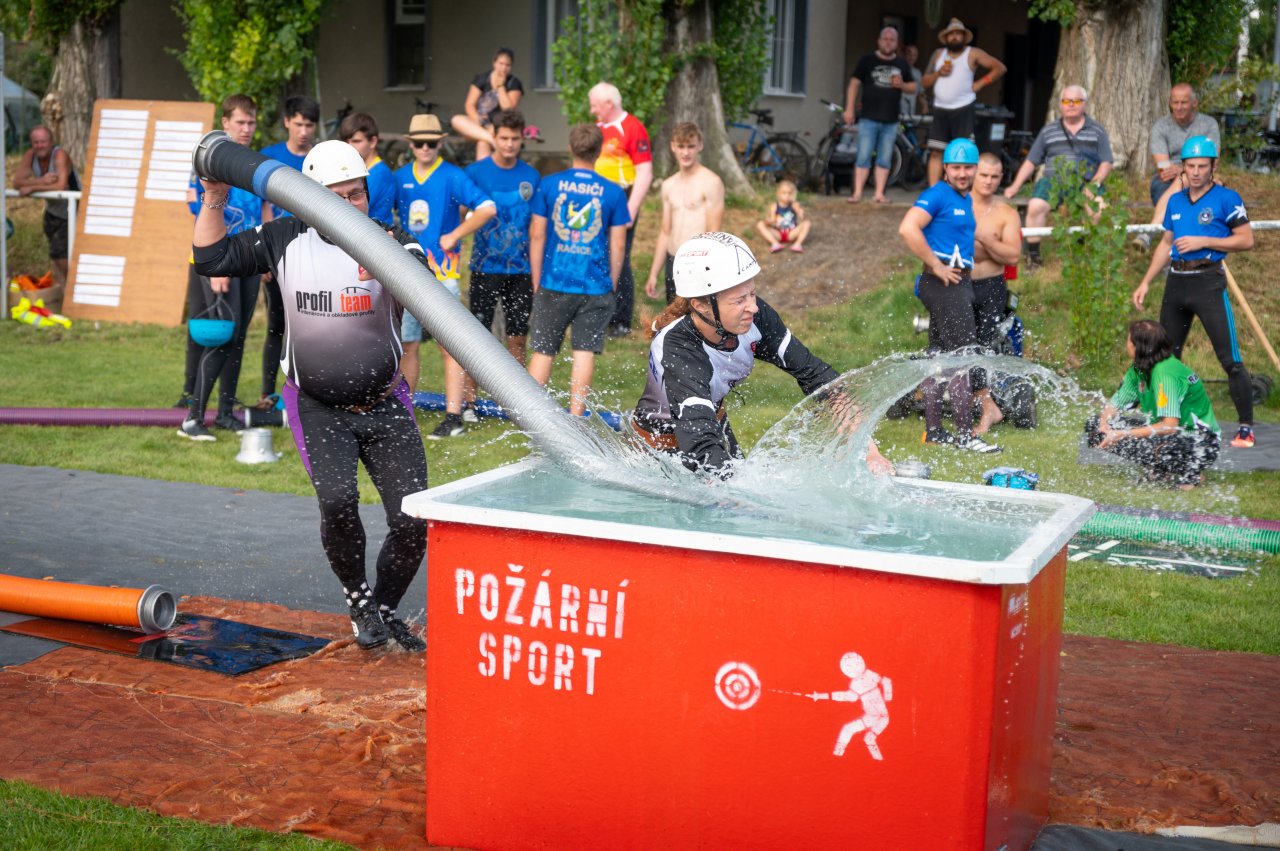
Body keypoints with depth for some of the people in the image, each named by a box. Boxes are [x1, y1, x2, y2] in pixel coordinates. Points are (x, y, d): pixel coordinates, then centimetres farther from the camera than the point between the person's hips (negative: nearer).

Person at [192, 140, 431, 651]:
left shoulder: (391, 243, -9)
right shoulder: (287, 240, -1)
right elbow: (212, 260, 5)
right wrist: (214, 201, -6)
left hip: (385, 404, 0)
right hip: (317, 406, 0)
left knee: (412, 519, -6)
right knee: (338, 500, -24)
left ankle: (385, 610, 23)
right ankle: (358, 602, 3)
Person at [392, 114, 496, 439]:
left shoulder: (452, 176, -4)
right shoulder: (400, 178, 11)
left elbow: (488, 208, -12)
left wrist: (455, 236, -13)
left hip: (442, 271, -5)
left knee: (449, 345, -5)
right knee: (407, 344, 9)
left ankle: (454, 417, -5)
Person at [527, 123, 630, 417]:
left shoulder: (549, 184, 0)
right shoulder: (612, 192, -1)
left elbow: (536, 235, 2)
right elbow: (618, 244, 0)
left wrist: (537, 281, 10)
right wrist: (612, 284, 11)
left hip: (554, 283, 1)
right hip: (595, 286, -1)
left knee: (542, 351, 10)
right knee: (585, 352, 5)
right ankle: (575, 417, 5)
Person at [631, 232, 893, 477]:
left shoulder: (757, 317, -23)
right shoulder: (678, 352, -39)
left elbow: (814, 373, -17)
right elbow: (702, 450, -48)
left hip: (715, 424, 6)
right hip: (662, 444, -6)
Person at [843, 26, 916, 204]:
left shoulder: (902, 64, 12)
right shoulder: (867, 61, 3)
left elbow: (913, 88, 16)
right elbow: (854, 84, 1)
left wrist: (902, 85, -7)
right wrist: (849, 109, -8)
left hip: (891, 121, 3)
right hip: (869, 118, -3)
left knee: (885, 159, 5)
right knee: (863, 157, -5)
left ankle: (879, 194, 10)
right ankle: (857, 193, -1)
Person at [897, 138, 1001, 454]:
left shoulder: (965, 199, 18)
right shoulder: (937, 195, -10)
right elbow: (907, 229, -24)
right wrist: (937, 266, -20)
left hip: (959, 283, 10)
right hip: (945, 283, -10)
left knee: (939, 356, 11)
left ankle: (933, 430, 16)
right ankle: (965, 434, -11)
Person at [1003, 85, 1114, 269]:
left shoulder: (1097, 131, 14)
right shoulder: (1048, 131, 17)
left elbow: (1106, 163, 7)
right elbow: (1030, 162, 17)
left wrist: (1094, 184, -11)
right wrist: (1015, 186, 7)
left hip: (1085, 183, -1)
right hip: (1053, 180, 1)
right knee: (1035, 206, -31)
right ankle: (1033, 254, -20)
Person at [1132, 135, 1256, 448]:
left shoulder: (1226, 198, -4)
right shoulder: (1176, 202, 15)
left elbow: (1246, 240, -7)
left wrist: (1203, 241, -15)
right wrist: (1146, 282, 17)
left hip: (1208, 280, -7)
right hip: (1176, 282, 7)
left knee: (1230, 358, -11)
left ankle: (1246, 428, -7)